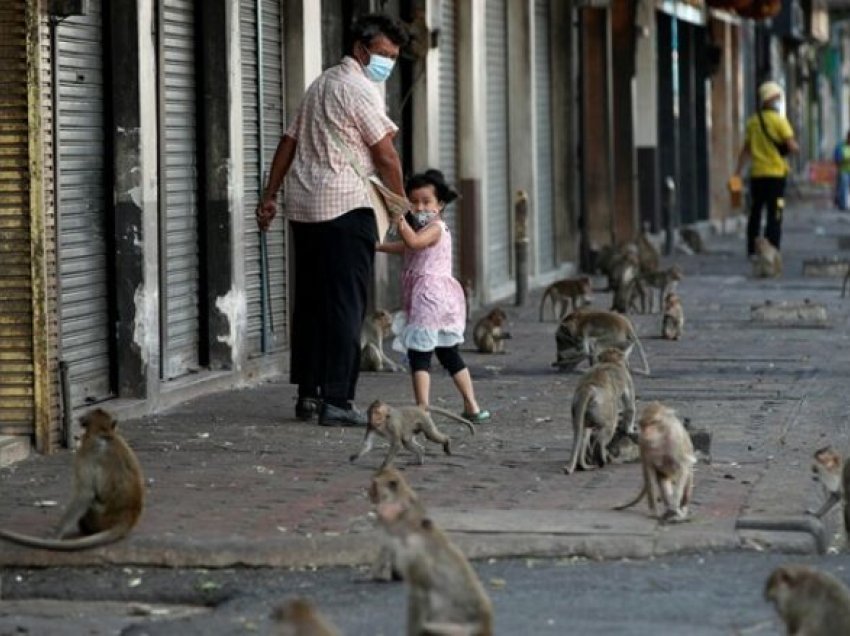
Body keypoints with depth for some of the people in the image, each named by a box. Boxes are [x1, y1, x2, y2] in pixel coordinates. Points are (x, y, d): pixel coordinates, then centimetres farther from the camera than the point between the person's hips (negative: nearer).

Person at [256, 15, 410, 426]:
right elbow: (385, 155, -10)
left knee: (310, 301, 13)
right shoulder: (360, 90, -7)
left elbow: (289, 141, 20)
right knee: (345, 305, -8)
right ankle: (337, 402, -11)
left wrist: (270, 196, 19)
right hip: (346, 207, -9)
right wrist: (402, 206, 0)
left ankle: (308, 394, 17)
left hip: (304, 207, 9)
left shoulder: (320, 84, 21)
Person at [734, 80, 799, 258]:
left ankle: (752, 250, 19)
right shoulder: (779, 120, -10)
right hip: (775, 173, -5)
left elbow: (745, 149, 9)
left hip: (756, 174, 5)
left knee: (755, 213, 15)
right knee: (774, 216, -3)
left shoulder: (752, 121, 7)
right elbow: (791, 146, -15)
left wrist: (738, 171, 12)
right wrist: (796, 147, 8)